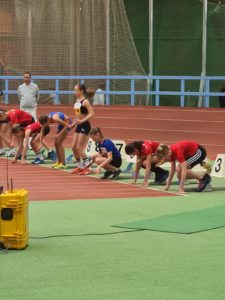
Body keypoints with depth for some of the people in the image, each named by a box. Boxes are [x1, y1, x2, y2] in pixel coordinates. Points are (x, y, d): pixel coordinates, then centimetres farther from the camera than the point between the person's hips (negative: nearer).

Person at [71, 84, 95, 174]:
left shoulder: (85, 101, -15)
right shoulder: (77, 101, 9)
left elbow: (92, 113, -23)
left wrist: (82, 121, -28)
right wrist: (74, 123, 14)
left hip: (84, 126, -9)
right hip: (78, 126, 9)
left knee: (79, 148, -8)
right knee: (73, 147, 8)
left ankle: (87, 165, -1)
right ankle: (80, 166, 18)